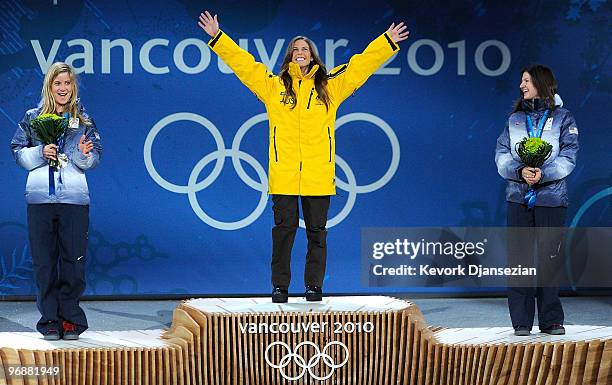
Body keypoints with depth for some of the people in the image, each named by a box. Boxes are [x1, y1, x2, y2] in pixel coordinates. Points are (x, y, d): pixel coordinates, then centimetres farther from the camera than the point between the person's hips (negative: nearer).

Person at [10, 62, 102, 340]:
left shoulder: (84, 120, 11)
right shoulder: (32, 118, 10)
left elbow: (95, 160, 8)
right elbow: (18, 153, 7)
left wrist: (83, 155, -13)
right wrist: (40, 153, -10)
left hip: (74, 199, 0)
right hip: (40, 199, 0)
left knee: (73, 260, -2)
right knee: (44, 262, 0)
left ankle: (70, 319, 6)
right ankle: (50, 320, 7)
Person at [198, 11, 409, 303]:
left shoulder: (330, 86, 10)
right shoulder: (273, 86, 9)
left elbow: (362, 64, 13)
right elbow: (241, 62, 8)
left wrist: (388, 42, 11)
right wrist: (217, 37, 5)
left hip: (319, 175, 1)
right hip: (283, 175, -1)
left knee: (317, 231, 5)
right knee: (284, 229, 1)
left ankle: (314, 285, 13)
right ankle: (280, 286, 8)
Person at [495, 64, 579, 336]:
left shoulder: (563, 119, 5)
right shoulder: (515, 119, 14)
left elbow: (567, 158, -5)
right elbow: (501, 155, 4)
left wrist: (543, 174, -21)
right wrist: (520, 171, -15)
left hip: (551, 198, -2)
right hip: (518, 198, 3)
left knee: (549, 258, -1)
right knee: (519, 258, 0)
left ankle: (551, 320, 7)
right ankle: (521, 321, 5)